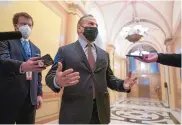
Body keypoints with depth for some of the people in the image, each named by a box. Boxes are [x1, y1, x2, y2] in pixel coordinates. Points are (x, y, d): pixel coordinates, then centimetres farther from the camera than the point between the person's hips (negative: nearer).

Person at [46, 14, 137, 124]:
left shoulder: (104, 54, 12)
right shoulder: (65, 50, 0)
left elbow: (109, 78, 13)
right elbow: (50, 76, -4)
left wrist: (123, 84, -7)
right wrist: (57, 81, -27)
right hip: (74, 112, -3)